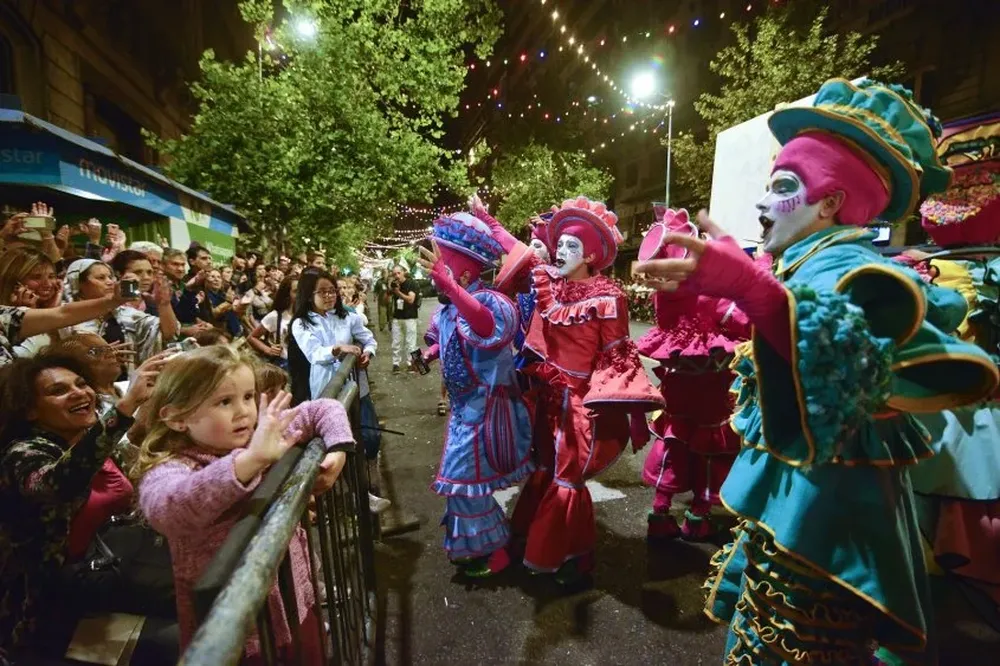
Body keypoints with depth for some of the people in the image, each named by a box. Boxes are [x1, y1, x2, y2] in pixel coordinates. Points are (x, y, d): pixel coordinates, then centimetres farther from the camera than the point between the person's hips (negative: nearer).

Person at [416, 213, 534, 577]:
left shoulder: (488, 300, -26)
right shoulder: (449, 309, 2)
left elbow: (487, 325, -53)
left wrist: (449, 285, -64)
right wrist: (430, 354, 5)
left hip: (485, 407, -9)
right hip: (466, 406, 10)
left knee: (465, 477, 1)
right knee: (464, 476, 23)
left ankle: (492, 551, 24)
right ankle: (477, 543, 46)